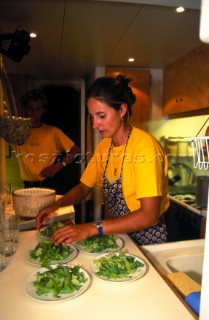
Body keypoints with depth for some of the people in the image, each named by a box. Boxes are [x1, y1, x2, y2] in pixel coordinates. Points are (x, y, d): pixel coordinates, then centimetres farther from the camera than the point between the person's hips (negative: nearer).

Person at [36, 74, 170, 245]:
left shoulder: (145, 145, -21)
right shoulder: (104, 146, 1)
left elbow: (150, 216, -26)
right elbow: (83, 187, 9)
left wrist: (93, 228, -30)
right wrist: (56, 205, -9)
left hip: (148, 238, -5)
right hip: (120, 234, 5)